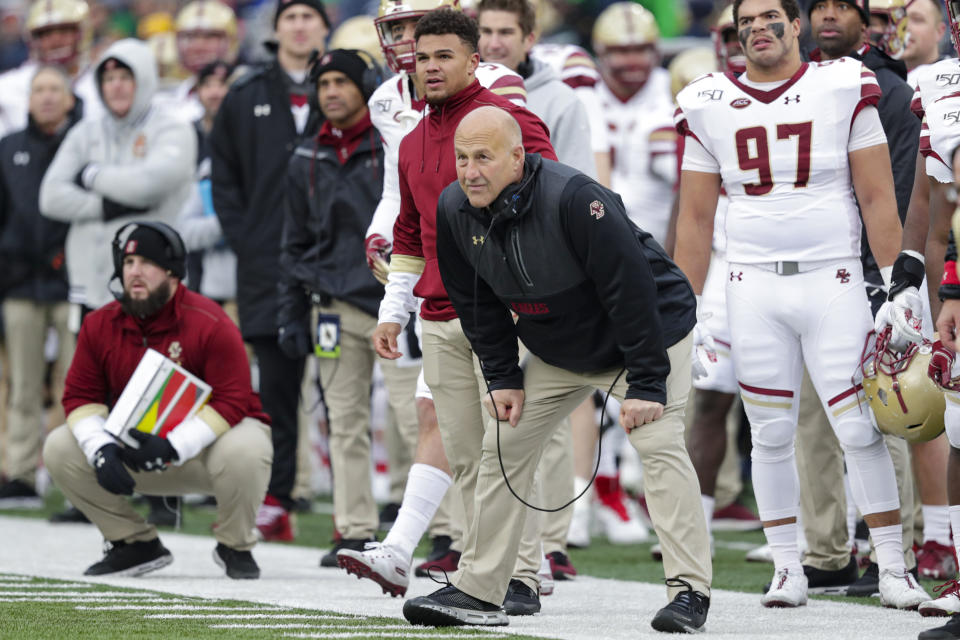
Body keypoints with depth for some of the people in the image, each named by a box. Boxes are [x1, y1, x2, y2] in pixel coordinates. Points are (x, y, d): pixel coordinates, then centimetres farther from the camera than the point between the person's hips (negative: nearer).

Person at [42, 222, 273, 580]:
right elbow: (81, 397, -2)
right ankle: (137, 544, 2)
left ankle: (235, 547, -7)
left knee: (243, 452, -39)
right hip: (135, 446, 5)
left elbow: (231, 402, -23)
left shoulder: (210, 325, -19)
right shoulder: (100, 326, -4)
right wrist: (102, 450, -22)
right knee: (59, 449, -12)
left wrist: (172, 448, -34)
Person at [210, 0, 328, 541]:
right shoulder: (246, 98, 12)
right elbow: (223, 172, 15)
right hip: (268, 263, 2)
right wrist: (242, 234, 3)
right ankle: (275, 501, 5)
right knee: (277, 383, 2)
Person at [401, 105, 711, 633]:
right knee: (503, 446, 3)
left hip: (650, 333, -6)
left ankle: (689, 591, -17)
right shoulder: (455, 210, -13)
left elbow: (631, 292, -30)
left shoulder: (574, 199, -33)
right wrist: (502, 377, -2)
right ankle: (476, 592, 10)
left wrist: (646, 384, -28)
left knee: (658, 445, -20)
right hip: (557, 351, 6)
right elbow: (479, 305, 3)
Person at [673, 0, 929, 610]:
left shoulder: (843, 91, -1)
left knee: (861, 429, -5)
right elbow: (696, 218, 11)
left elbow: (878, 199, 0)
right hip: (754, 286, 2)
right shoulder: (711, 106, 5)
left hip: (833, 283, -2)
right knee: (771, 433, 4)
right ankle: (788, 568, 13)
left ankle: (893, 569, 1)